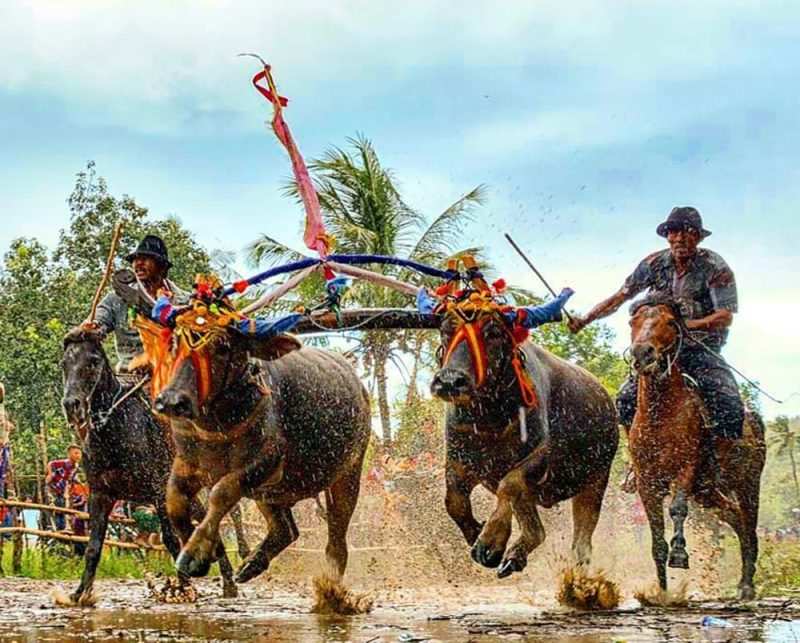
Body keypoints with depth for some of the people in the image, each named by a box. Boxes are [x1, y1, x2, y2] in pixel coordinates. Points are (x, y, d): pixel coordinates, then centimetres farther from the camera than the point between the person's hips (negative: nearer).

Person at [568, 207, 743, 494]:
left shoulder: (715, 267, -10)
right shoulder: (655, 263, -1)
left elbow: (725, 317, -16)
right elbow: (620, 297, 5)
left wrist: (686, 325, -30)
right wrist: (585, 319, -5)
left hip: (703, 349, -2)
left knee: (729, 406, -24)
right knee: (627, 398, -17)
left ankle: (716, 468, -6)